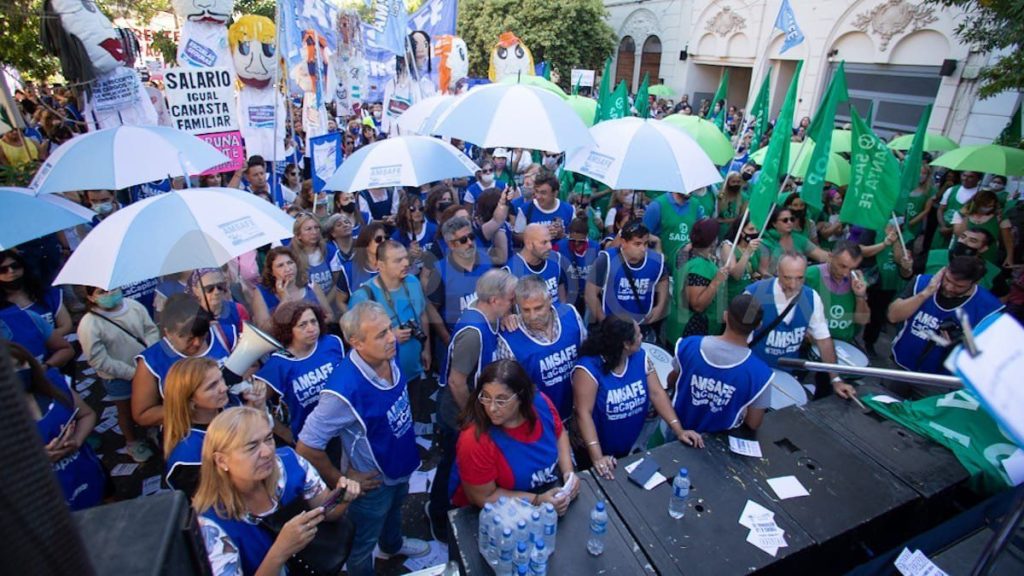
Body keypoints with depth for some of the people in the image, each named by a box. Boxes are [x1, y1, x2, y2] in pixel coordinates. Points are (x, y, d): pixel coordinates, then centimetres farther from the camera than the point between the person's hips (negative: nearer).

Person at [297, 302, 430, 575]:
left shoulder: (388, 356, -20)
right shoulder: (345, 389, -40)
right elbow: (306, 448, -31)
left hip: (400, 466, 7)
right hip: (374, 482, -7)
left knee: (393, 510, 36)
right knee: (362, 546, 23)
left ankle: (392, 545, 66)